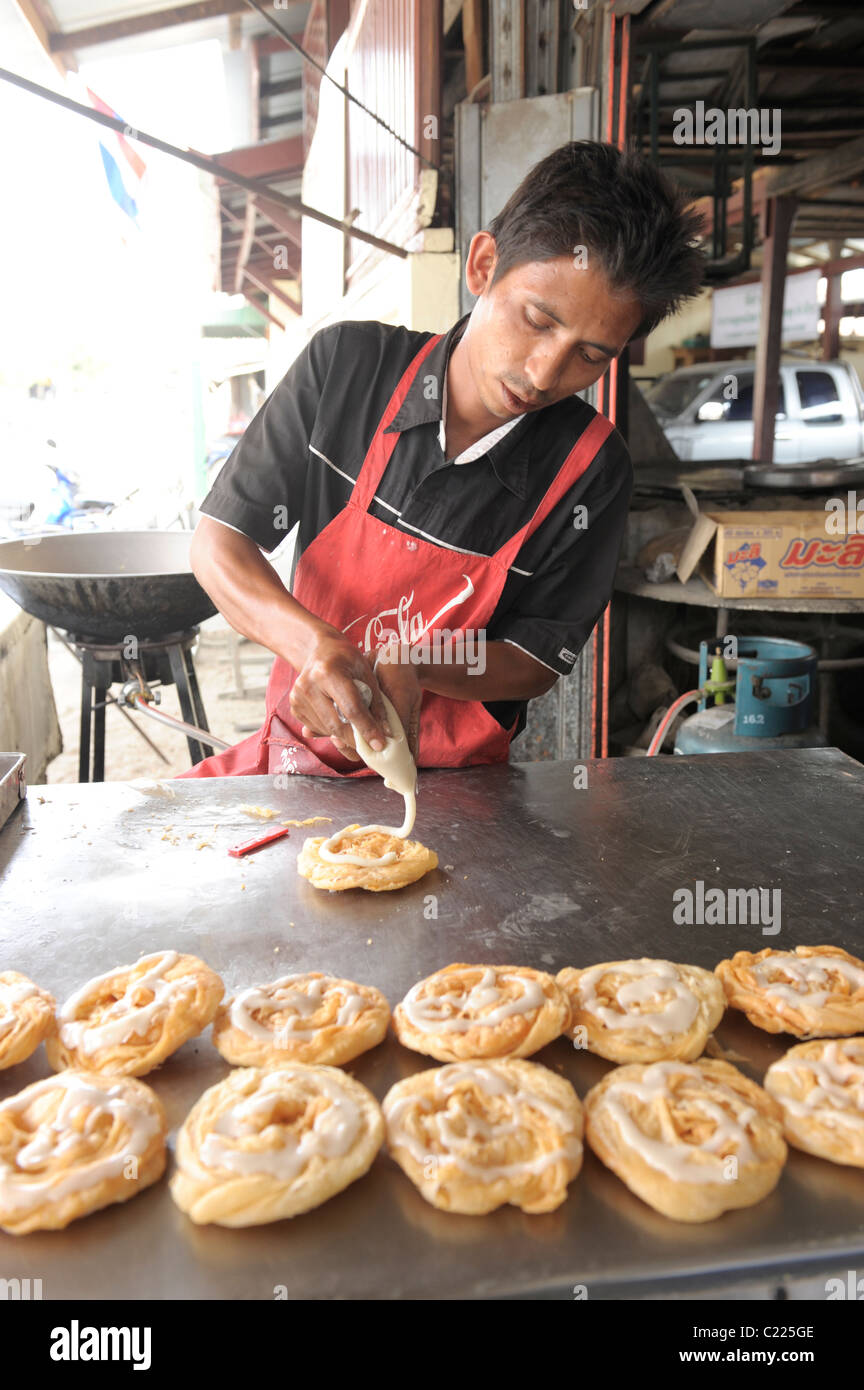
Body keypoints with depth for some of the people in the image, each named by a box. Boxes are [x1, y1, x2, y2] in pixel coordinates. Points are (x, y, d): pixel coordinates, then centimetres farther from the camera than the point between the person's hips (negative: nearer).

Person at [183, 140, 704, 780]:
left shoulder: (590, 469, -11)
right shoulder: (348, 363, -9)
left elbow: (537, 661, -4)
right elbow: (219, 539, -7)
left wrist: (410, 668, -25)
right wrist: (311, 641, -26)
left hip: (454, 781, -1)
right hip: (300, 742, 2)